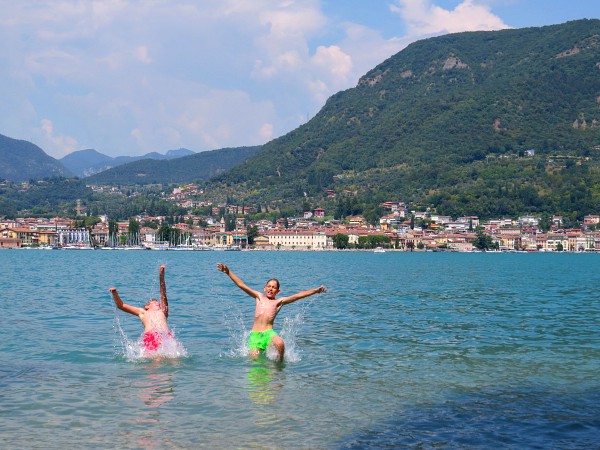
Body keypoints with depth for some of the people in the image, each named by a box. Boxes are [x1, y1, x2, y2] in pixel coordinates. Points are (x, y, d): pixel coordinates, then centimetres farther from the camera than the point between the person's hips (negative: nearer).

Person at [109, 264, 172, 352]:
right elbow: (121, 305, 36)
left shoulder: (162, 312, 38)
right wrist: (115, 294, 19)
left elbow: (163, 295, 30)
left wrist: (161, 277, 20)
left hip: (167, 335, 1)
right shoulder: (143, 312, 37)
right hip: (151, 336, -1)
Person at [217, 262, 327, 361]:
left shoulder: (279, 302, 13)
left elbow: (298, 295, 5)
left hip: (268, 333, -2)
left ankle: (280, 362, -6)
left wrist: (316, 290, -2)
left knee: (280, 344, -33)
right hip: (255, 334, 2)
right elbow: (241, 285, 13)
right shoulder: (259, 297, 18)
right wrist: (228, 272, 7)